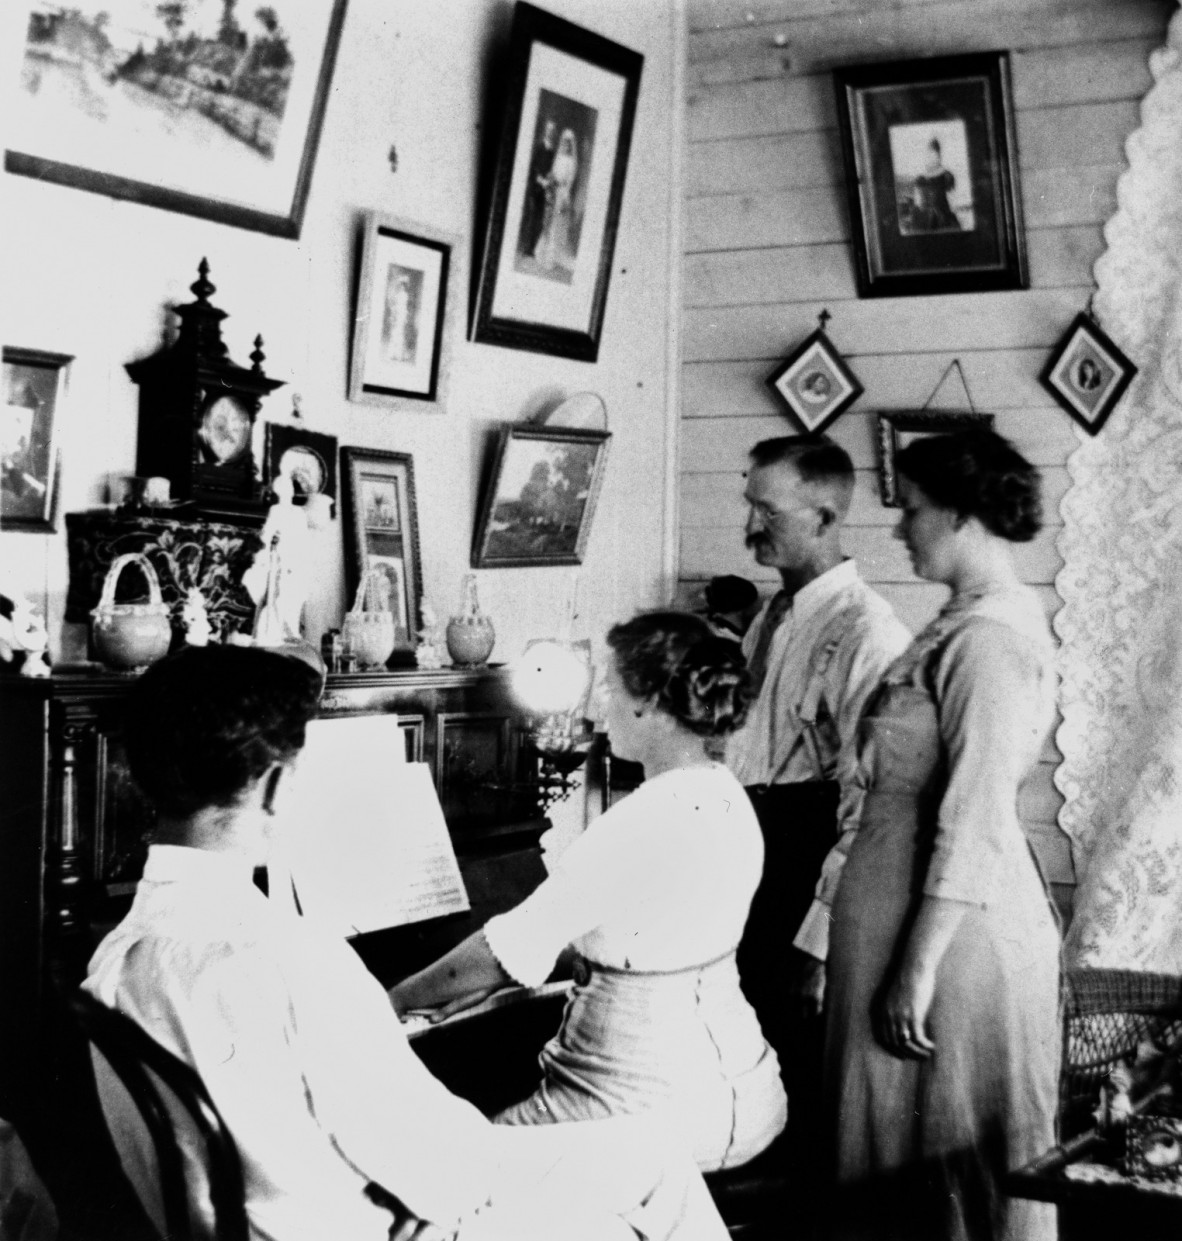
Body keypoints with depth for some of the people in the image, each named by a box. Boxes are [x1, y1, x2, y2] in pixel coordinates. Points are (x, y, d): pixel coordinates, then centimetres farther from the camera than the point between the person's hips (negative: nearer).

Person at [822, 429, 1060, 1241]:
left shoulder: (987, 639, -19)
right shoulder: (988, 619, 11)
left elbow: (974, 828, -22)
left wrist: (919, 966, -20)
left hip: (952, 931, -9)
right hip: (934, 922, 9)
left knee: (957, 1158, 5)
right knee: (904, 1148, 18)